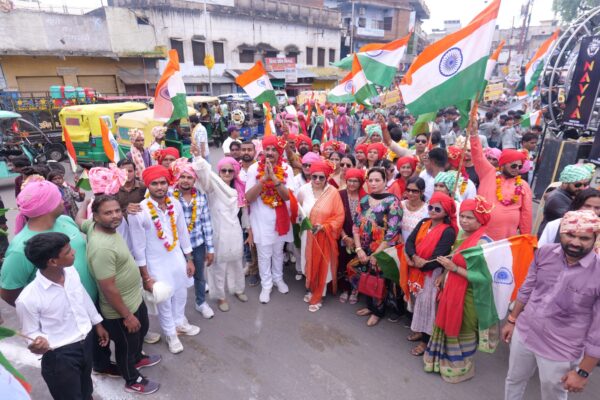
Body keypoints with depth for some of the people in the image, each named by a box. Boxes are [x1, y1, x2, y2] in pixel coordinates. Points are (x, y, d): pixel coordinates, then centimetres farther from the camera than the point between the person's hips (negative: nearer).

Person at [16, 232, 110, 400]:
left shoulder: (71, 272, -13)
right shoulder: (28, 299, -29)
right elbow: (30, 333, -13)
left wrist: (98, 324, 14)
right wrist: (39, 343, -36)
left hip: (87, 341, 5)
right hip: (60, 355, -5)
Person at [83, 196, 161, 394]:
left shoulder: (93, 225, -9)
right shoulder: (102, 247, -36)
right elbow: (108, 288, -29)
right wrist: (127, 315, -21)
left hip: (135, 298, 9)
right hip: (120, 308, -9)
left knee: (141, 330, 32)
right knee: (126, 345, 19)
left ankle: (138, 358, 61)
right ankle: (132, 380, 45)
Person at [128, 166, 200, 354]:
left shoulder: (175, 205, -8)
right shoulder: (139, 212, -21)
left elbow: (183, 233, 3)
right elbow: (139, 247, -15)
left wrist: (189, 259, 8)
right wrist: (145, 276, -11)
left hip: (177, 258, 4)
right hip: (156, 264, -4)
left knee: (181, 294, 22)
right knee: (164, 301, 15)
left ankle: (180, 323, 51)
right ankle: (170, 334, 40)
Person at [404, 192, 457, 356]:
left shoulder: (448, 231, -15)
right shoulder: (423, 223, 4)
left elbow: (437, 259, -20)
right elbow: (409, 242, -4)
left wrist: (419, 264, -12)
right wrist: (415, 257, -22)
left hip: (433, 274, -6)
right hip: (416, 271, 6)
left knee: (427, 304, -1)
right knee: (417, 302, 17)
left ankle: (426, 340, 15)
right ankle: (419, 330, 36)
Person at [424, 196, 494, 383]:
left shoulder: (483, 242, -23)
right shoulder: (461, 234, 2)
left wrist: (454, 269, -23)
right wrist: (444, 275, 5)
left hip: (467, 294, -7)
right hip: (451, 289, 8)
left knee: (462, 329, 14)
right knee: (448, 325, 22)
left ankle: (460, 367, 38)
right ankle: (445, 360, 44)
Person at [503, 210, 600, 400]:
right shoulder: (545, 252, -9)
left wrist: (583, 372, -10)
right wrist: (512, 320, 10)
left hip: (560, 351, -3)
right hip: (523, 333, 3)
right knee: (513, 381, 24)